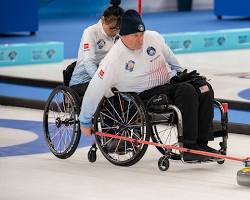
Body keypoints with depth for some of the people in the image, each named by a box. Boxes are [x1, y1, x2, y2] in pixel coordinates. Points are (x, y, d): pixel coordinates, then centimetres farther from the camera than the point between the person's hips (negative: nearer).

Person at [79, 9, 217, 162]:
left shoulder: (153, 38, -3)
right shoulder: (114, 59, -18)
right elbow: (95, 89, -14)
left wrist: (181, 73, 28)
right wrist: (85, 122, -9)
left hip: (171, 81, 7)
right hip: (146, 95, -7)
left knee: (204, 88, -17)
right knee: (187, 91, -29)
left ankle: (202, 144, -18)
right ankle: (189, 148, -30)